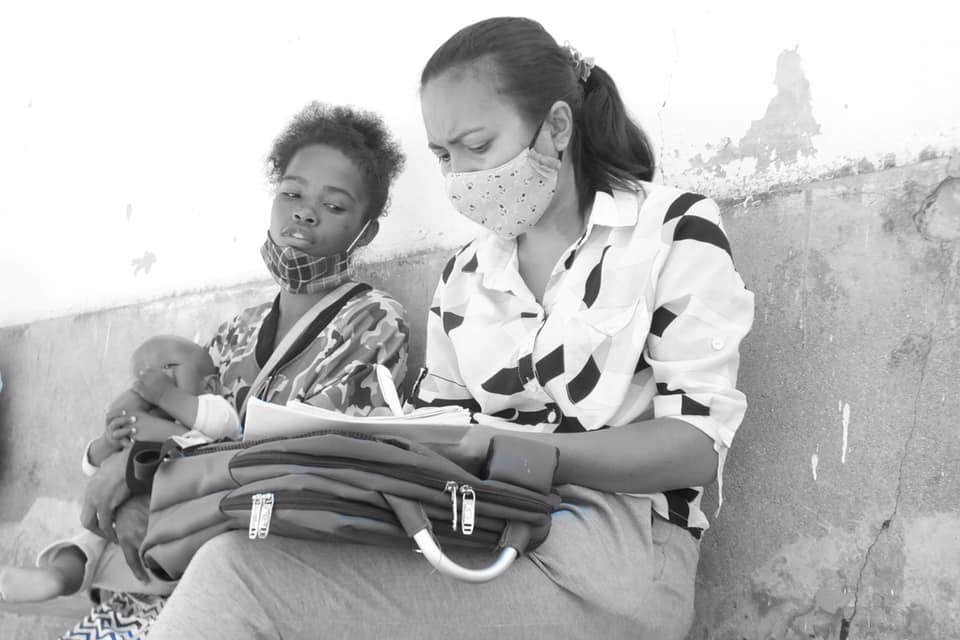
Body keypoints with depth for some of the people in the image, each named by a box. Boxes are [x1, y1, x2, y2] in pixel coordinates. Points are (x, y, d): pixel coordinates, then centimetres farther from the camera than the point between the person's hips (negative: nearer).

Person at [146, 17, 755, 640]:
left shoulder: (673, 226, 1)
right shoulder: (464, 276, 18)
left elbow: (699, 442, -7)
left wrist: (520, 451, -20)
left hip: (617, 546, -5)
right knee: (239, 558, -24)